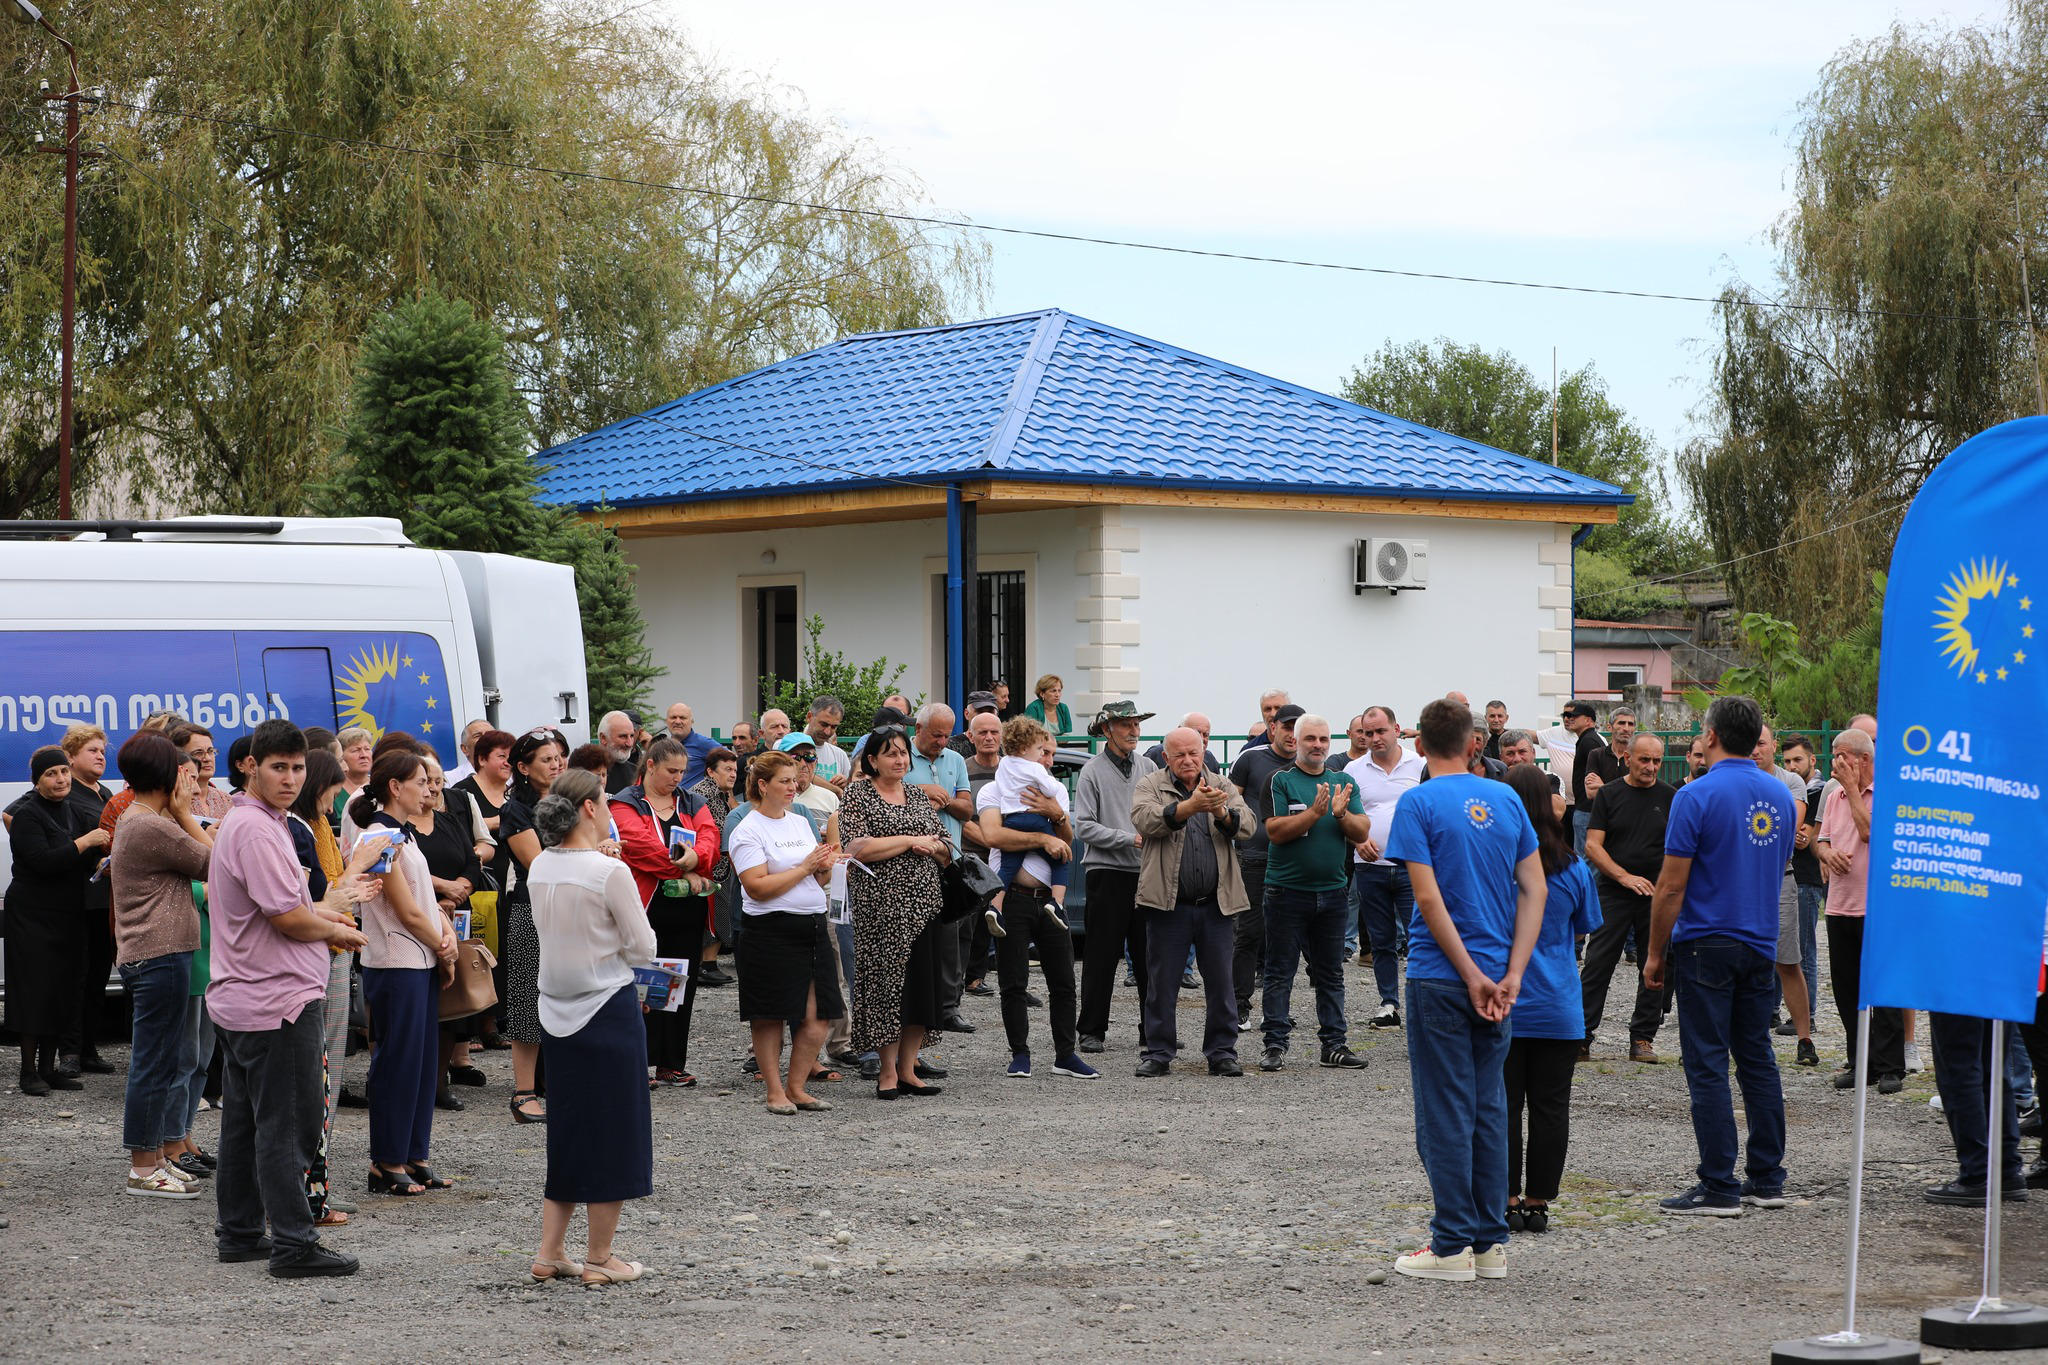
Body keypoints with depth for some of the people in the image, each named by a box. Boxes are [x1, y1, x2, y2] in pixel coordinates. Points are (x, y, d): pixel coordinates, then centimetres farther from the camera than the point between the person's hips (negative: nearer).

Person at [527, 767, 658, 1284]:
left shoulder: (539, 868, 2)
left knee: (566, 1127, 15)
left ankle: (550, 1253, 15)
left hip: (556, 1007, 7)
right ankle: (600, 1258, 10)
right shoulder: (610, 873, -18)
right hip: (606, 1005, -6)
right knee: (612, 1129, 5)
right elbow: (642, 949, -12)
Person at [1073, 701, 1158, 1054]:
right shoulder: (1093, 771, -1)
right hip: (1107, 870, -4)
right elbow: (1084, 826, -7)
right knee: (1102, 955, -1)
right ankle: (1092, 1030, 6)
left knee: (1151, 953, 5)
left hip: (1146, 872, 4)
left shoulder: (1148, 767, 11)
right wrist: (1129, 839, -14)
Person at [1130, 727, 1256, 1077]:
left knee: (1221, 982, 5)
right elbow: (1146, 819, -18)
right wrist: (1190, 806, -31)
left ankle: (1222, 1052, 14)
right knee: (1161, 982, 4)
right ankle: (1157, 1052, 12)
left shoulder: (1222, 787, 11)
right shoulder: (1150, 785, 3)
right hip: (1168, 903, -2)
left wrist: (1221, 812, -25)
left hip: (1215, 903, 2)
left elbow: (1248, 825, -4)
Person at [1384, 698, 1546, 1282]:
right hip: (1497, 976, 5)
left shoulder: (1419, 803, -8)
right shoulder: (1507, 800, 7)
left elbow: (1429, 896, -16)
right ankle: (1491, 1244, 14)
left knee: (1446, 1112, 0)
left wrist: (1471, 975, -12)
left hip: (1441, 976, -5)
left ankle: (1453, 1245, 2)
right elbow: (1535, 889, 3)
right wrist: (1511, 975, -2)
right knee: (1489, 1108, 11)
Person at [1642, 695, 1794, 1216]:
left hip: (1706, 946, -7)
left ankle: (1719, 1188, -5)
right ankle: (1767, 1179, 16)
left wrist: (1655, 951, -5)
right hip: (1760, 946, 7)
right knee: (1758, 1062, 13)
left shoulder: (1698, 796, -13)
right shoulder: (1780, 795, 8)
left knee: (1708, 1066, -4)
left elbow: (1672, 886, -13)